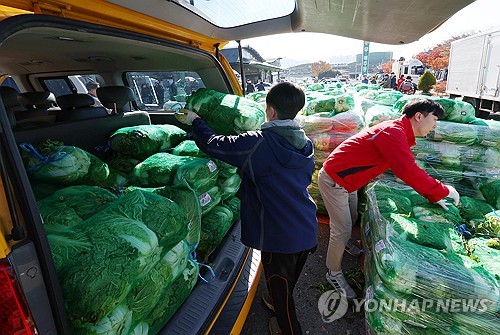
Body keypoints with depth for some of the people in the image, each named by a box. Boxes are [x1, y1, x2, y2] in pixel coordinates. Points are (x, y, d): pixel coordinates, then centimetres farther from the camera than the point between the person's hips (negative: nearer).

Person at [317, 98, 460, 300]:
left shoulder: (398, 133, 9)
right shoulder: (393, 132, -23)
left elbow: (409, 170, 13)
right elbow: (408, 172, -31)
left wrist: (432, 196, 7)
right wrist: (442, 191, -17)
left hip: (346, 182, 10)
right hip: (333, 181, -10)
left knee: (351, 219, 26)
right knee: (342, 229, -1)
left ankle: (343, 245, 54)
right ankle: (334, 273, 20)